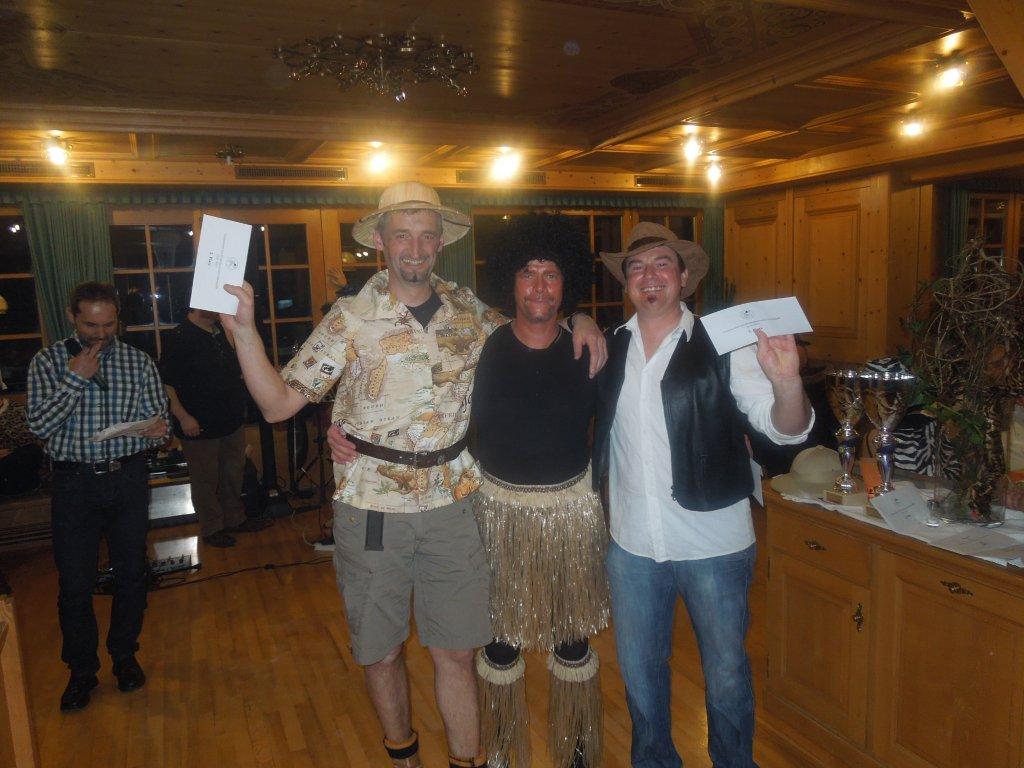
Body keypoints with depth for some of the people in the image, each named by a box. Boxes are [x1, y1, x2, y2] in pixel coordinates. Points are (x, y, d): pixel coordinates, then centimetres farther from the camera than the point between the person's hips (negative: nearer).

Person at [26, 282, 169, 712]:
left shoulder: (138, 362, 3)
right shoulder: (47, 363, 1)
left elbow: (158, 422, 2)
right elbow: (40, 425, -9)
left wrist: (156, 430, -22)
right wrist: (74, 379, -16)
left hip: (128, 479, 1)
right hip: (74, 482, -1)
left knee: (131, 574, 10)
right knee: (74, 583, 4)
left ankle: (125, 655, 31)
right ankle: (81, 669, 24)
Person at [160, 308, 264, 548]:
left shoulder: (222, 331, 7)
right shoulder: (179, 338, -16)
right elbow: (165, 383, -18)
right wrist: (183, 416, -22)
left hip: (231, 420, 7)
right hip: (200, 427, -7)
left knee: (233, 473, 19)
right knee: (206, 479, 7)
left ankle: (235, 519, 36)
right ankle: (212, 528, 23)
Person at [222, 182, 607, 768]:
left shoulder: (469, 310, 3)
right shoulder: (351, 318, -7)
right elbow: (279, 403, -9)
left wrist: (578, 324, 3)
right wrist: (244, 330, -21)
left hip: (453, 503, 2)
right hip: (373, 506, -1)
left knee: (457, 651, 10)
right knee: (383, 652, 15)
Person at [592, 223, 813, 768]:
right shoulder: (609, 349, 2)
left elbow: (785, 428, -15)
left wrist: (786, 382, -36)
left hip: (714, 546, -3)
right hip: (632, 545, 3)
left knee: (726, 674, 14)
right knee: (638, 671, 19)